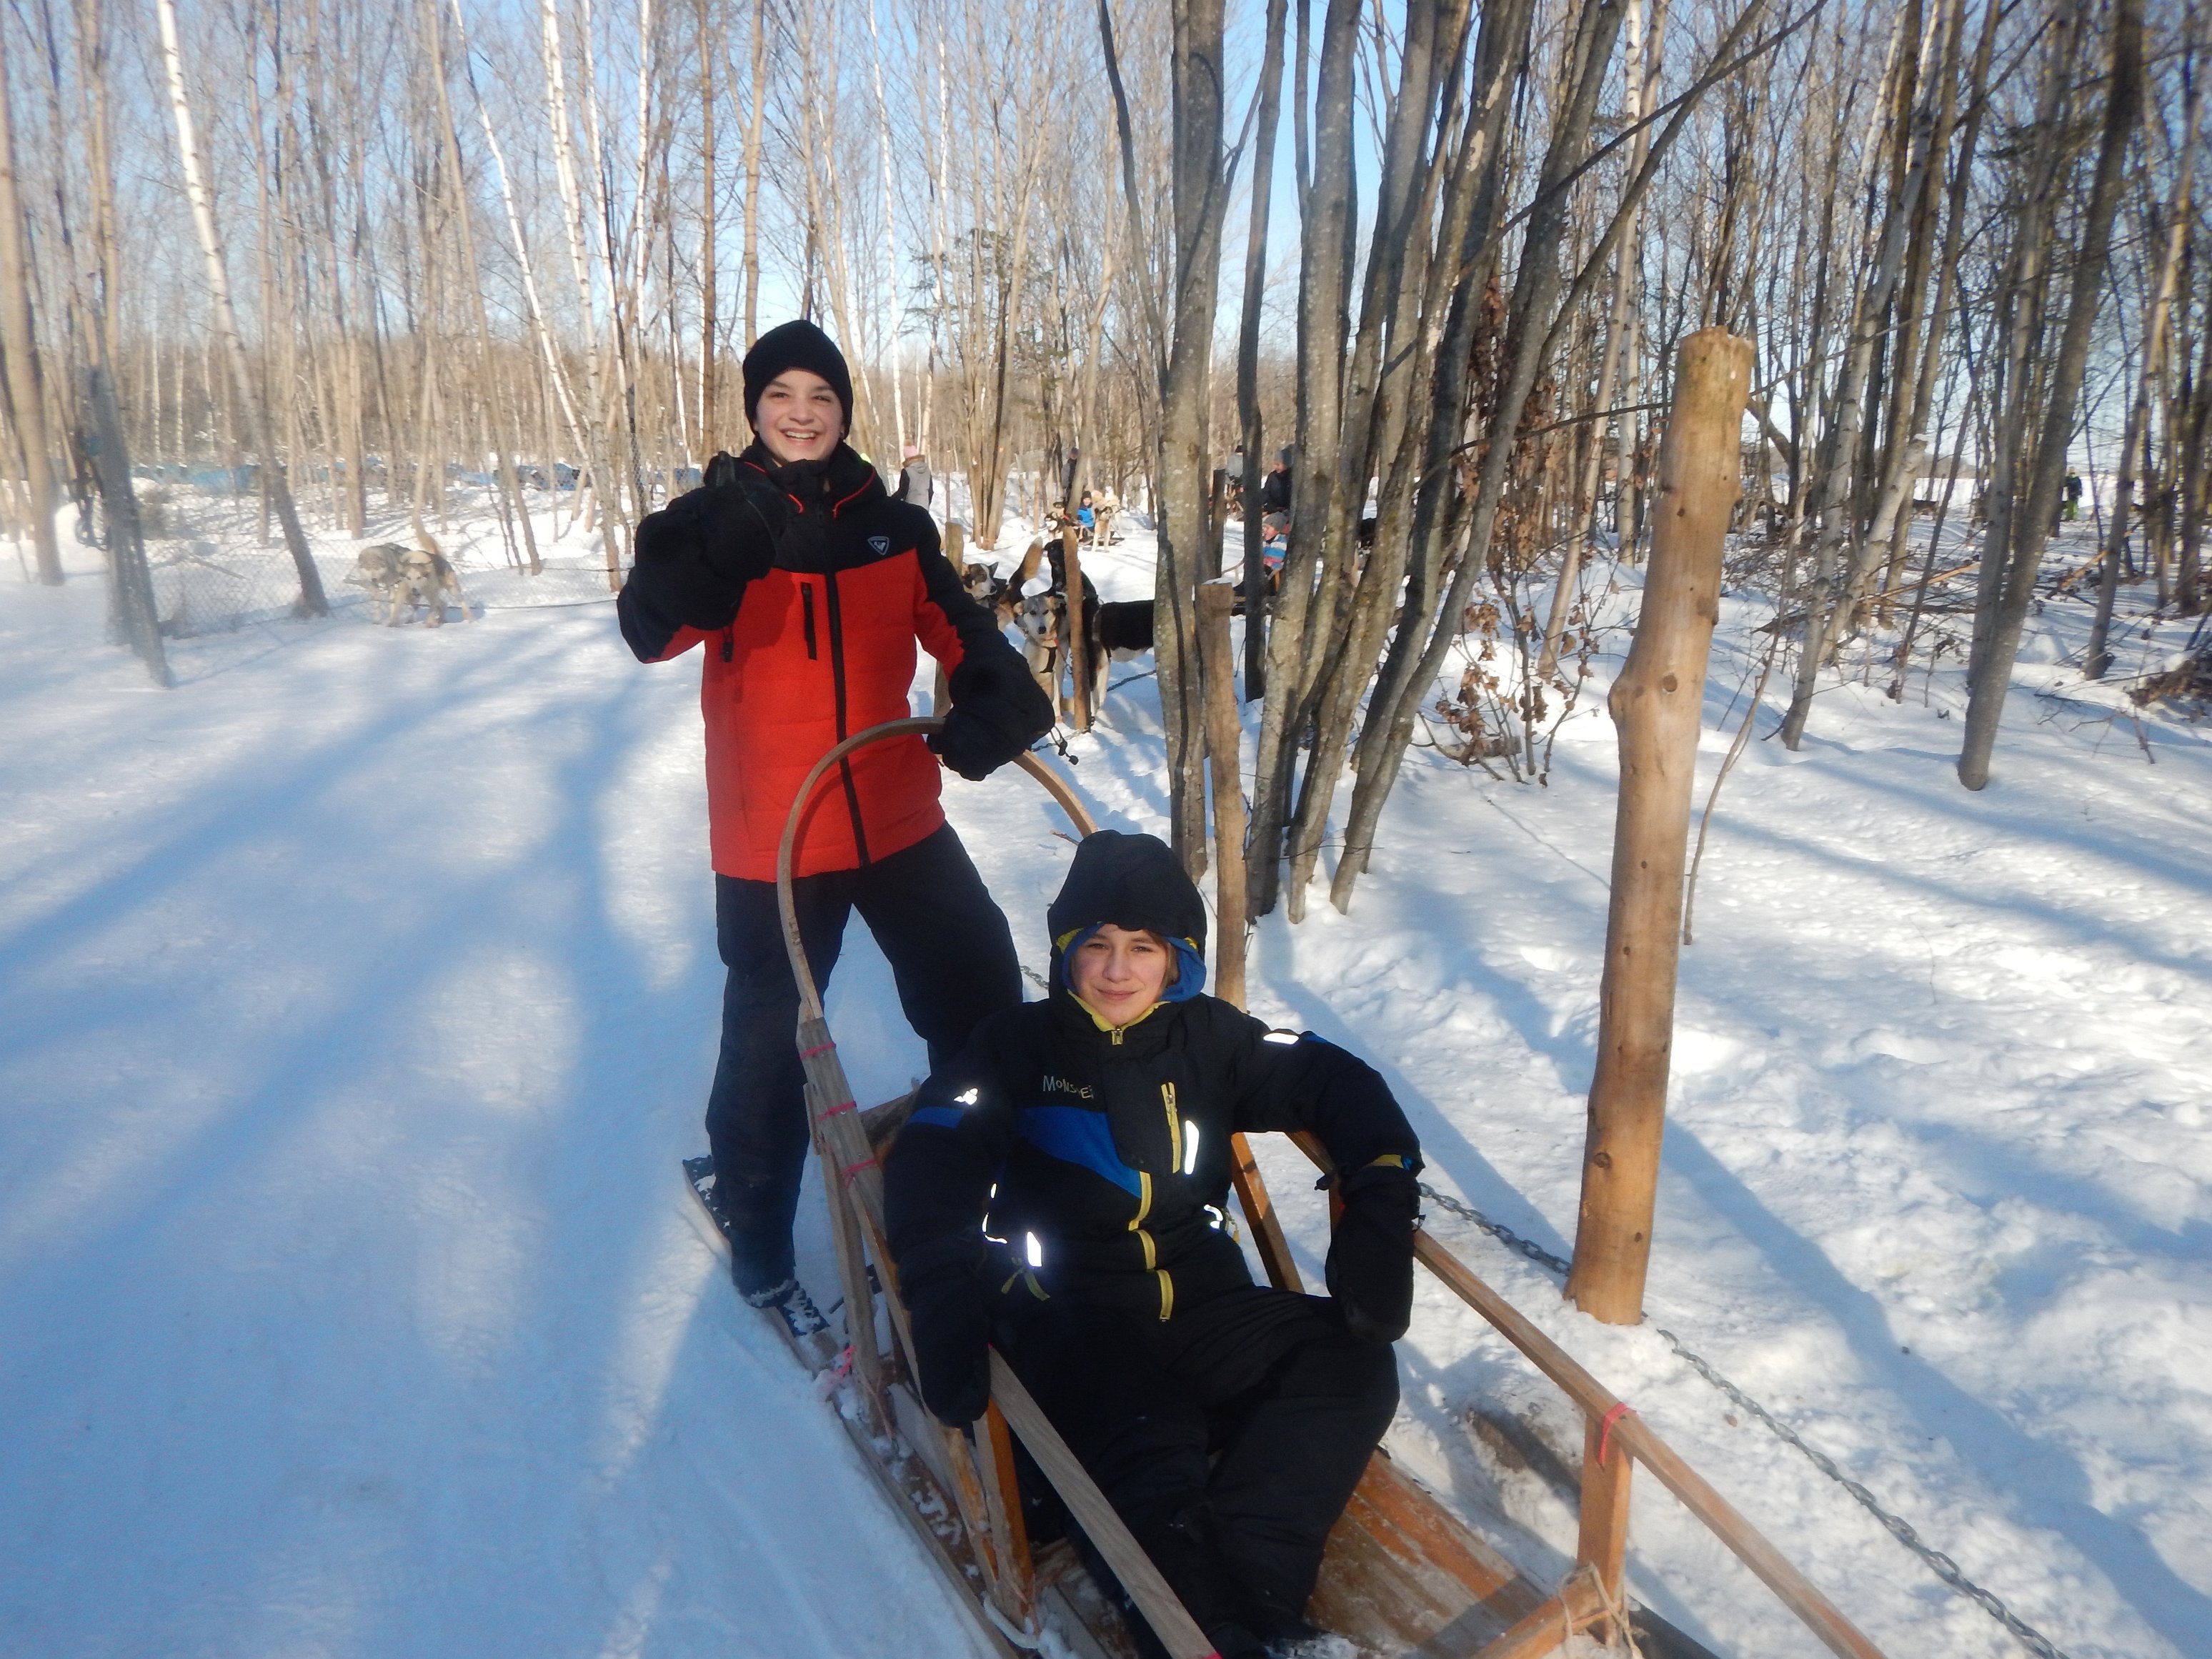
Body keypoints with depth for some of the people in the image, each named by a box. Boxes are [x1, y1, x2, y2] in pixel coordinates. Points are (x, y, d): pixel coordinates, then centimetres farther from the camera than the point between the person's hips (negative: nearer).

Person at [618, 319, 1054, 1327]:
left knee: (983, 999, 12)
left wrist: (997, 696, -16)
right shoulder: (719, 520, -6)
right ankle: (756, 1233, 29)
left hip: (899, 820, 4)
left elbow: (958, 627, 7)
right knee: (769, 1039, 7)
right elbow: (649, 631, -22)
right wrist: (710, 546, -43)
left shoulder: (895, 526, 5)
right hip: (772, 838, -4)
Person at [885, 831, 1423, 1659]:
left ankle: (1245, 1585, -26)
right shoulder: (1016, 1044, 0)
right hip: (1066, 1318, -4)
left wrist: (1381, 1203, -11)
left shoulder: (1209, 1037, 8)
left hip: (1199, 1303, 4)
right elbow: (932, 1163, -14)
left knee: (1352, 1363, -18)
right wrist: (944, 1303, -31)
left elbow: (1335, 1081, 7)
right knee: (1150, 1454, -32)